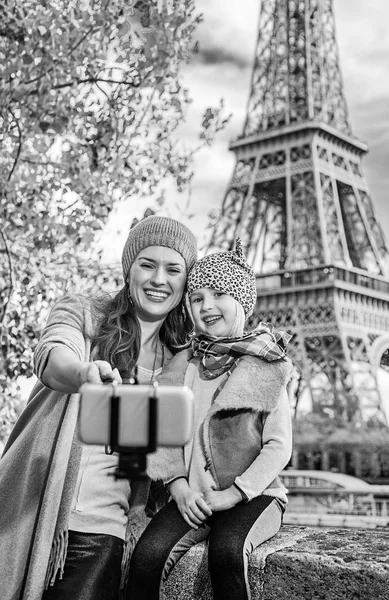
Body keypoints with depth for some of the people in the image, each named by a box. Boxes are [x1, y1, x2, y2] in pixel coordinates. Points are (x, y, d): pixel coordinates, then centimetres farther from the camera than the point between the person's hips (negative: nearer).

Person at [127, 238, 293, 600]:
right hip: (193, 496, 3)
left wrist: (233, 494, -13)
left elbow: (279, 445, -4)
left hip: (252, 494, -2)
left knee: (226, 550, -33)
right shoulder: (184, 365, 8)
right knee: (147, 554, -23)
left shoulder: (266, 368, -1)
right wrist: (178, 485, -9)